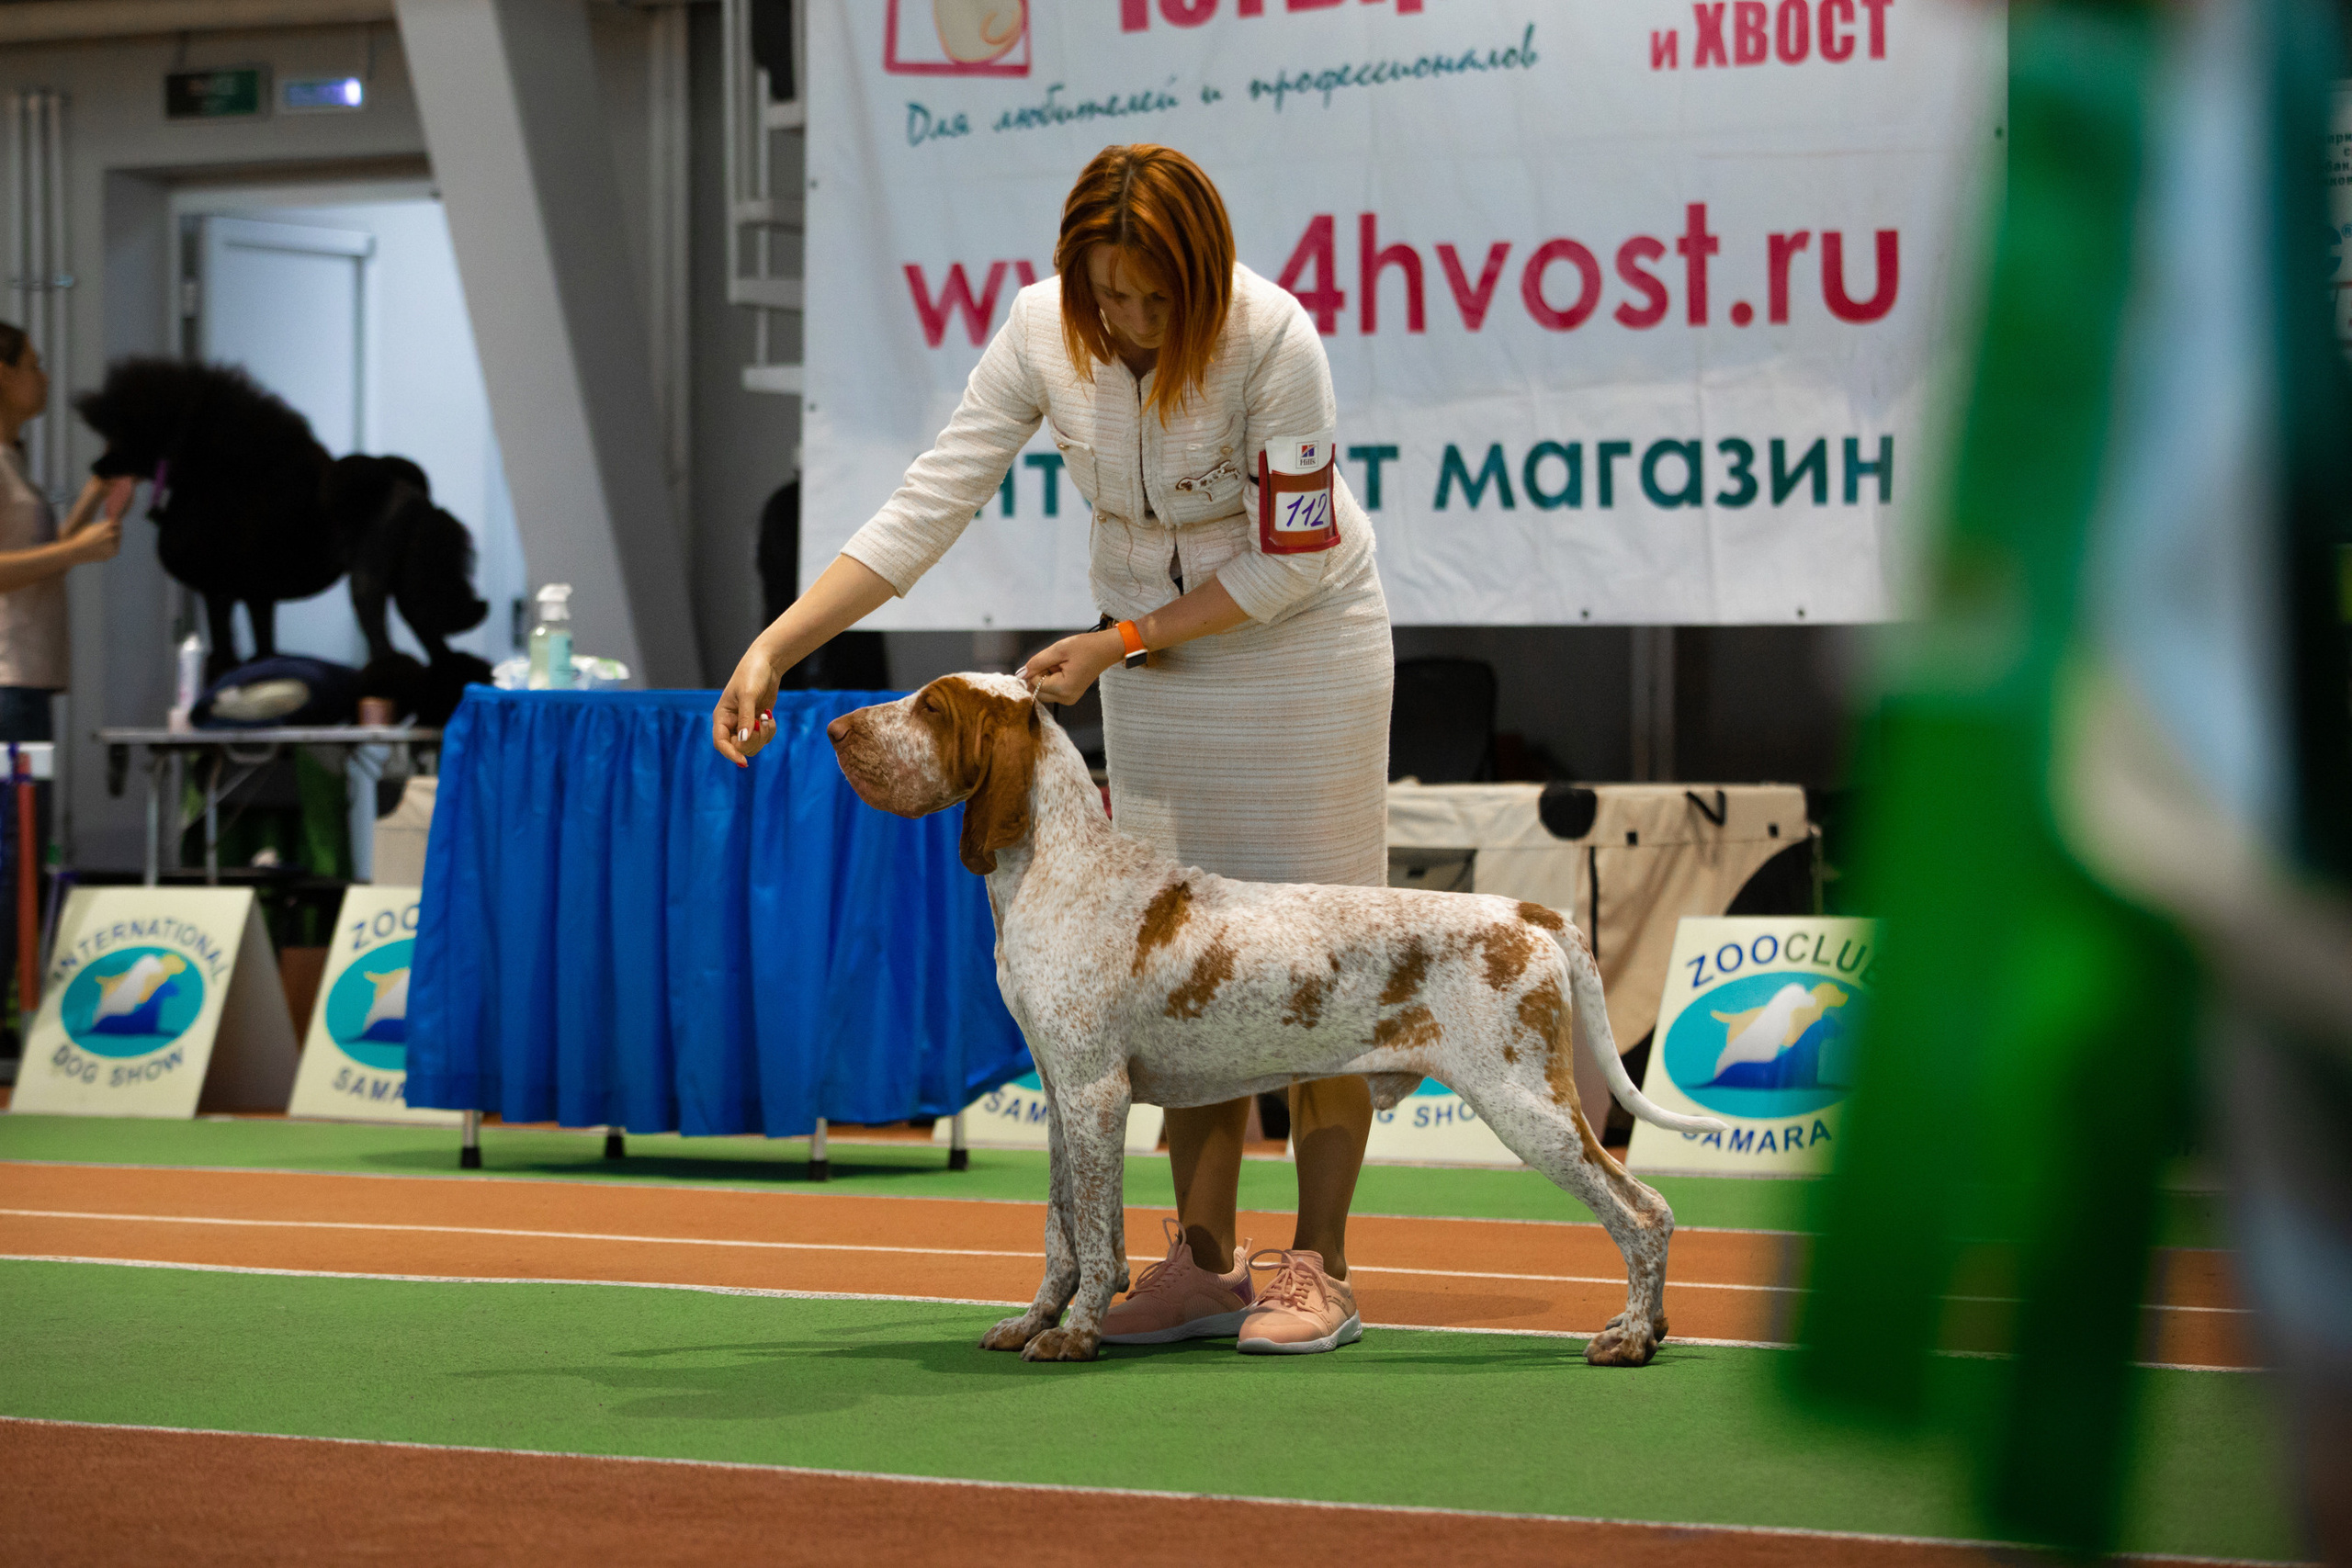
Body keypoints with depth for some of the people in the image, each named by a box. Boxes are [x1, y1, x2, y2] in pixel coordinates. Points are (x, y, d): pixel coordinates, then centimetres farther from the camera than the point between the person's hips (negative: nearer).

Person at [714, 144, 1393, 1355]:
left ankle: (1317, 1268, 1)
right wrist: (773, 649, -20)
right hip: (1150, 659, 4)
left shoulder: (1273, 342, -27)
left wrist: (1115, 644, -17)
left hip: (1299, 645, -4)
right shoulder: (1042, 330, -16)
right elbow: (924, 509, -14)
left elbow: (1289, 561, -19)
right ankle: (1205, 1261, 8)